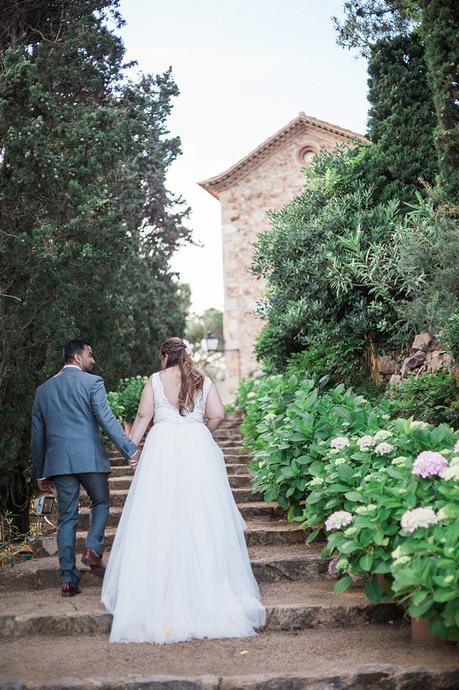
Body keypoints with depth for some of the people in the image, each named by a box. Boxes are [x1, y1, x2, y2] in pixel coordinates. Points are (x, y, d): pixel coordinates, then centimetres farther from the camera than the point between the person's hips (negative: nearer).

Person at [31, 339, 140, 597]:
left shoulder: (43, 389, 14)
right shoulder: (92, 382, -2)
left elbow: (38, 435, 16)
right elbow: (107, 420, -13)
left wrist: (41, 473, 21)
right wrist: (131, 450, -13)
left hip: (59, 460, 4)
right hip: (90, 458, -4)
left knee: (67, 518, 8)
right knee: (101, 503, 18)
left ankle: (69, 579, 7)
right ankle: (93, 548, -3)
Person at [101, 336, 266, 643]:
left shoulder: (156, 380, 5)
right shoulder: (204, 381, 9)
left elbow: (143, 416, 2)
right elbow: (218, 415, 1)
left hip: (163, 447, -1)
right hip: (198, 448, 2)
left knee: (159, 518, 1)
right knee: (201, 516, 5)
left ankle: (160, 591, 3)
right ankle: (207, 583, 7)